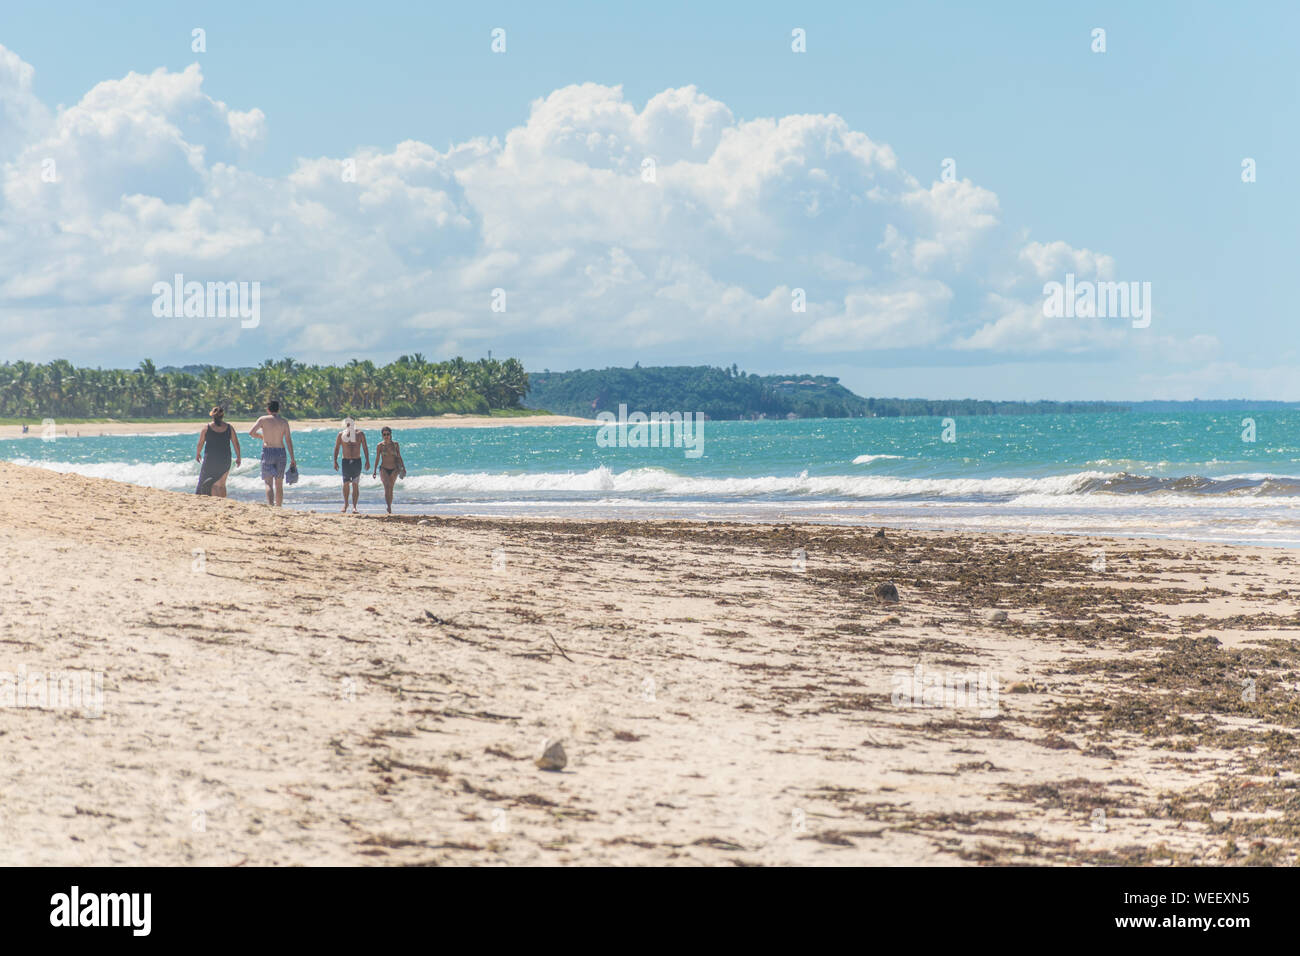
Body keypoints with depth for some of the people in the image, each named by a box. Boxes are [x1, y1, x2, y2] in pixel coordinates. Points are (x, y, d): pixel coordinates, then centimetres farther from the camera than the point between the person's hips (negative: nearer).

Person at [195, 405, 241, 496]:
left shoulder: (207, 427, -5)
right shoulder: (229, 427, -2)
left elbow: (200, 443, 1)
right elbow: (236, 443, 0)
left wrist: (197, 454, 19)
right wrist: (238, 457, 10)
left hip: (210, 459, -2)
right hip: (225, 460, 2)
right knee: (221, 485, 11)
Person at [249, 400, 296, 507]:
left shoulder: (263, 419, -3)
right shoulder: (284, 422, 3)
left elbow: (251, 432, -10)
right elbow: (289, 441, 1)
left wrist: (260, 436, 12)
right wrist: (292, 459, 3)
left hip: (267, 451, -2)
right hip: (281, 452, 2)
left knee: (269, 483, -5)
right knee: (279, 484, 14)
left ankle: (271, 505, -25)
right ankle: (279, 507, 18)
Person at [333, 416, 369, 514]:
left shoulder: (360, 433, 3)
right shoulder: (341, 434, 3)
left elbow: (365, 447, 5)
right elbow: (336, 448, 7)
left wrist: (367, 460, -1)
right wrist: (335, 461, 0)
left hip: (357, 461, 0)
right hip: (346, 461, 0)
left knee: (355, 484, -3)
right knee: (345, 484, 0)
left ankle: (354, 506, -1)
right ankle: (345, 503, 20)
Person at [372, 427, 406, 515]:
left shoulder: (395, 445, 3)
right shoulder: (380, 446, -1)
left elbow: (399, 457, 9)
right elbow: (377, 458, 3)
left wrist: (403, 468, 6)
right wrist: (374, 471, 1)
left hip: (394, 469, 2)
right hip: (384, 469, -2)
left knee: (391, 488, 7)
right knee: (386, 488, -18)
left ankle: (390, 507, 19)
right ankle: (389, 508, -27)